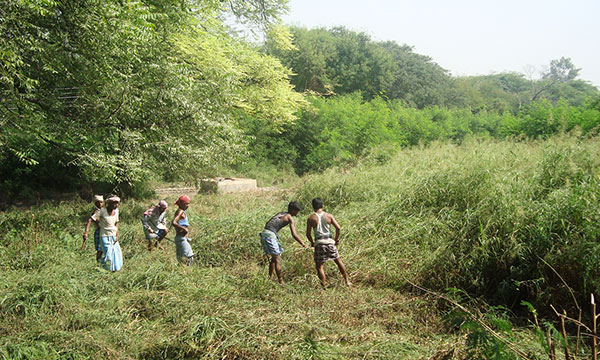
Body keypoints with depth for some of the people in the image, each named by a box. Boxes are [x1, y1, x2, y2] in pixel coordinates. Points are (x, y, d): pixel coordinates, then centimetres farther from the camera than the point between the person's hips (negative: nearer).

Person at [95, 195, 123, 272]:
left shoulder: (116, 210, 1)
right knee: (108, 255, -9)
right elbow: (92, 219, -13)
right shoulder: (103, 210, -15)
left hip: (113, 236, 6)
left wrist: (117, 236, 4)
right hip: (105, 236, -6)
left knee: (116, 253, 7)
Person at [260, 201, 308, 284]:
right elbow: (294, 234, -8)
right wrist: (303, 244, 0)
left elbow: (267, 223, 22)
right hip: (271, 235, -8)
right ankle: (281, 281, -1)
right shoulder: (290, 218, -2)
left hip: (264, 233, 8)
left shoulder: (280, 213, 21)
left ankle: (270, 278, 23)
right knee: (277, 259, -2)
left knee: (274, 258, 19)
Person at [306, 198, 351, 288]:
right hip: (330, 242, 2)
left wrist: (312, 242, 13)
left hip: (319, 243, -2)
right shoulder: (329, 216, 2)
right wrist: (336, 238, 8)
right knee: (338, 261, 20)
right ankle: (347, 281, 25)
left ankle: (324, 285, 3)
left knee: (319, 266, 9)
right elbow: (338, 227, -6)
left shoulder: (311, 218, -2)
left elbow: (308, 234, -3)